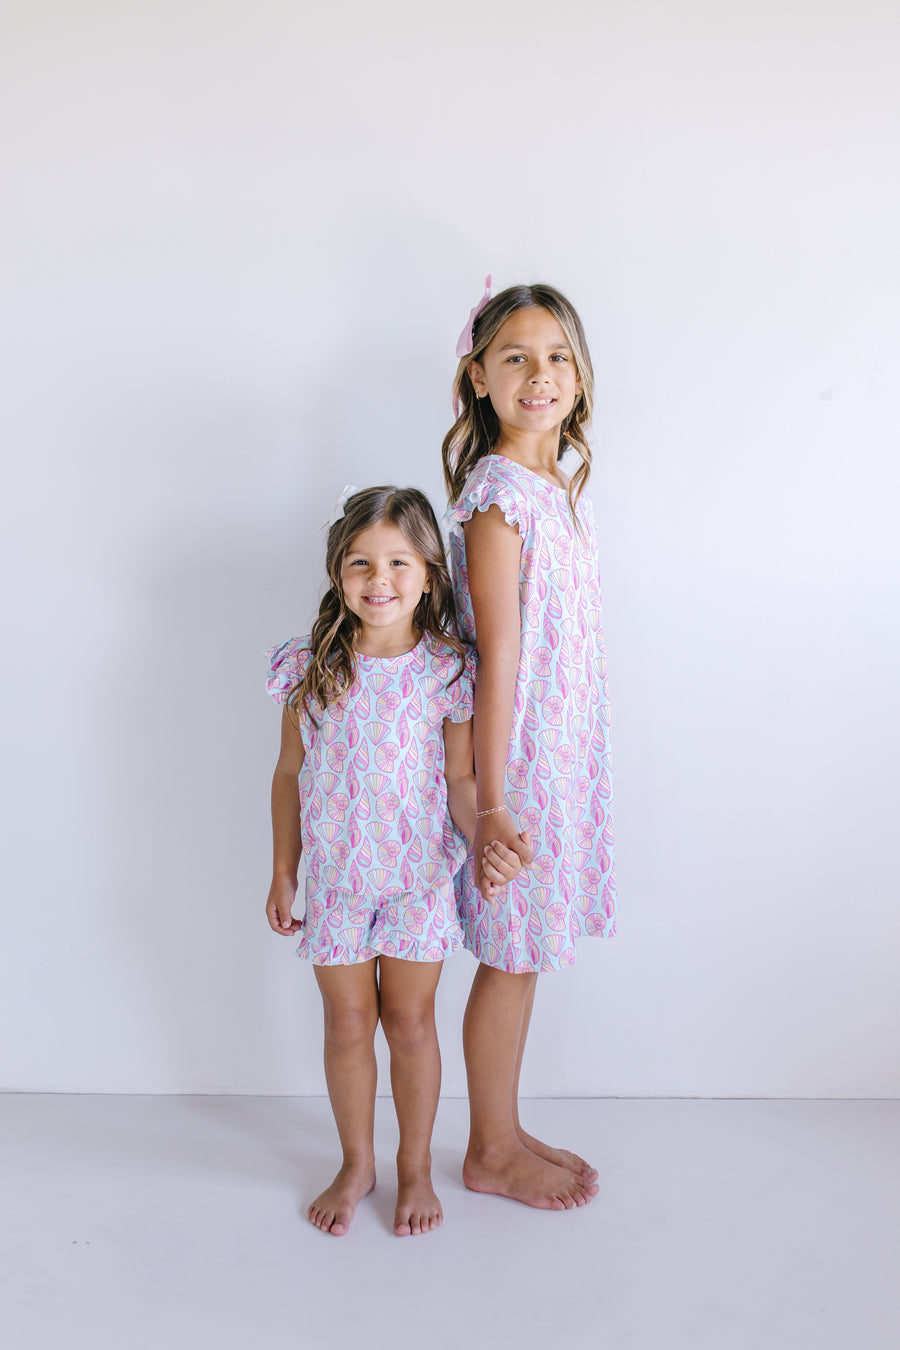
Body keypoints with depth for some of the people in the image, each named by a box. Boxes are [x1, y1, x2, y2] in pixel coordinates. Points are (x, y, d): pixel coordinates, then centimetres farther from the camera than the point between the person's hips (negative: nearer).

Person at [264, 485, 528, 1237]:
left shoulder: (448, 670, -10)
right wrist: (285, 872, 5)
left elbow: (461, 779, -5)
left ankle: (416, 1168, 32)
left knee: (410, 1021, 11)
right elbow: (291, 773, 2)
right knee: (348, 1024, 13)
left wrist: (486, 839, -23)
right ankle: (357, 1165, 34)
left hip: (419, 875, -1)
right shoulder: (311, 667, -6)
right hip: (335, 876, 1)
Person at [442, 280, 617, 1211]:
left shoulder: (559, 486, 10)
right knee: (510, 958, 6)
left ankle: (506, 1134, 33)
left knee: (524, 955, 17)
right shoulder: (500, 491, -17)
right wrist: (491, 805, -18)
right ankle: (491, 1154, 25)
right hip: (517, 753, -8)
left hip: (563, 750, 8)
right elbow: (499, 656, -19)